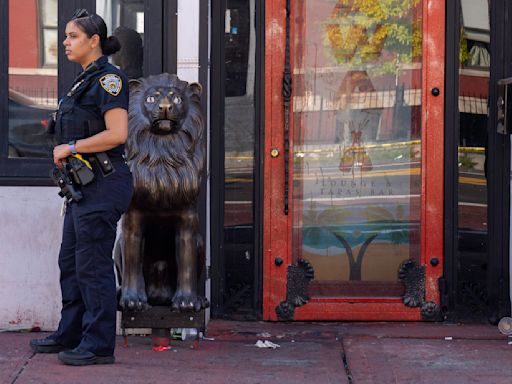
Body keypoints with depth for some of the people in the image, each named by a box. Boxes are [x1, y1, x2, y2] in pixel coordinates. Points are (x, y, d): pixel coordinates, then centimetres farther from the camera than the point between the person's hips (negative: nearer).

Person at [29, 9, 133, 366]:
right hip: (83, 184, 10)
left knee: (93, 263, -7)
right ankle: (70, 335, 25)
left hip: (102, 184, -10)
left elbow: (117, 134, -22)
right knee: (71, 261, 15)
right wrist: (66, 155, 12)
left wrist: (71, 147, -15)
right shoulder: (85, 80, 17)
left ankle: (99, 344, -1)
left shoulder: (108, 78, -12)